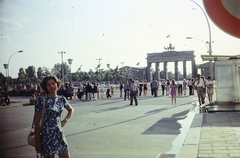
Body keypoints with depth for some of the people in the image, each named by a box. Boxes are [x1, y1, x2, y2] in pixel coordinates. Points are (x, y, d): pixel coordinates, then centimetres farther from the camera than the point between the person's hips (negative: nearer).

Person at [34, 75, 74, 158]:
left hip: (59, 134, 4)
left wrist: (65, 120, 7)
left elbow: (71, 110, 24)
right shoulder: (41, 100, -9)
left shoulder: (61, 99, 4)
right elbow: (37, 122, -8)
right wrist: (37, 142, -9)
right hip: (47, 135, -4)